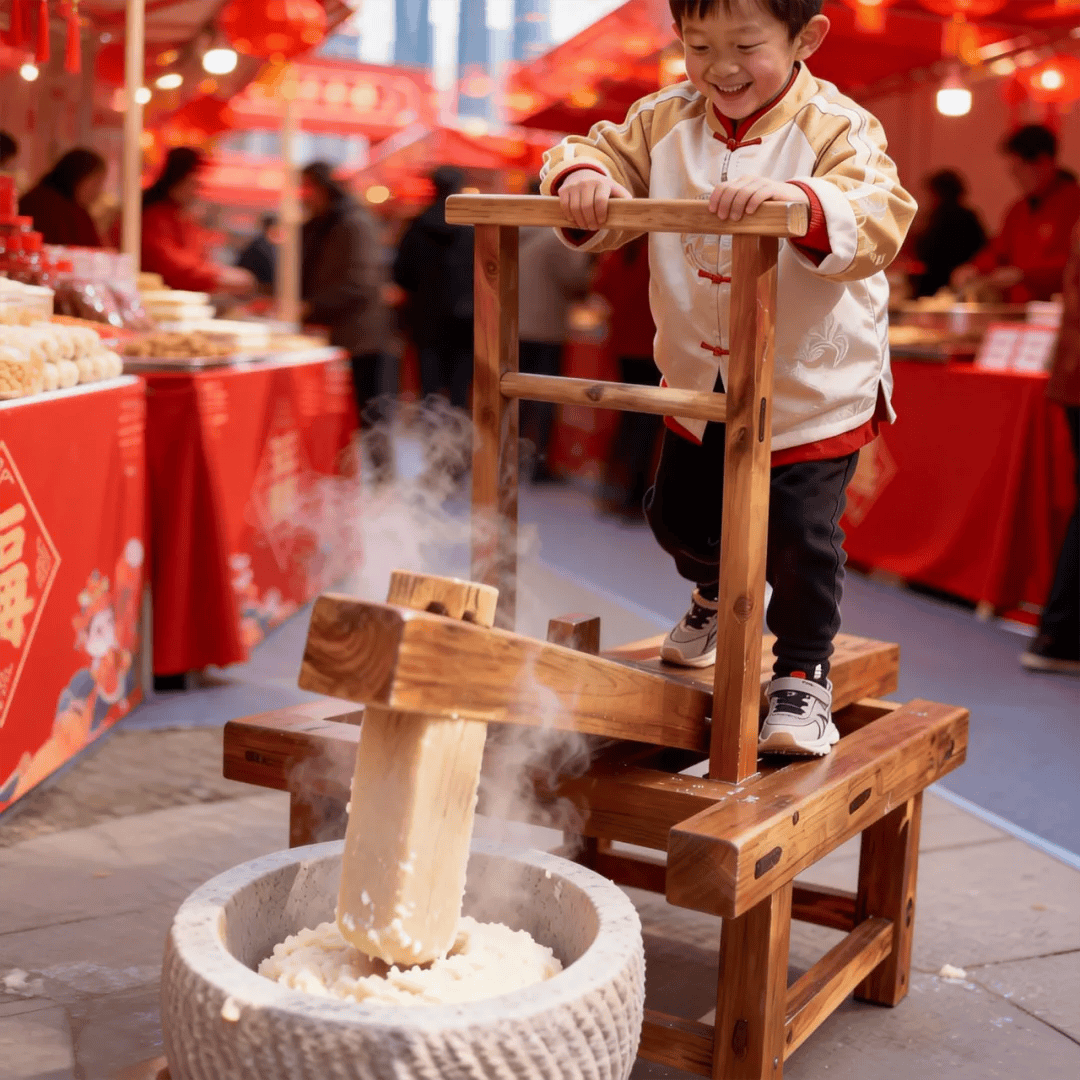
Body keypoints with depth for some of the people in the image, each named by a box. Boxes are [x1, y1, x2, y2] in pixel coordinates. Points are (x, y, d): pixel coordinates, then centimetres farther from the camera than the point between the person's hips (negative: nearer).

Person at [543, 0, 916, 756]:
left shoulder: (838, 129, -18)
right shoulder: (665, 121, -4)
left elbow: (880, 223, -32)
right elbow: (606, 154, 0)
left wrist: (798, 201, -51)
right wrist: (581, 176, -25)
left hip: (815, 390, -5)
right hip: (698, 379, 5)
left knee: (799, 534, -5)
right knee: (680, 515, 17)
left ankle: (803, 672, 20)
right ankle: (721, 593, 52)